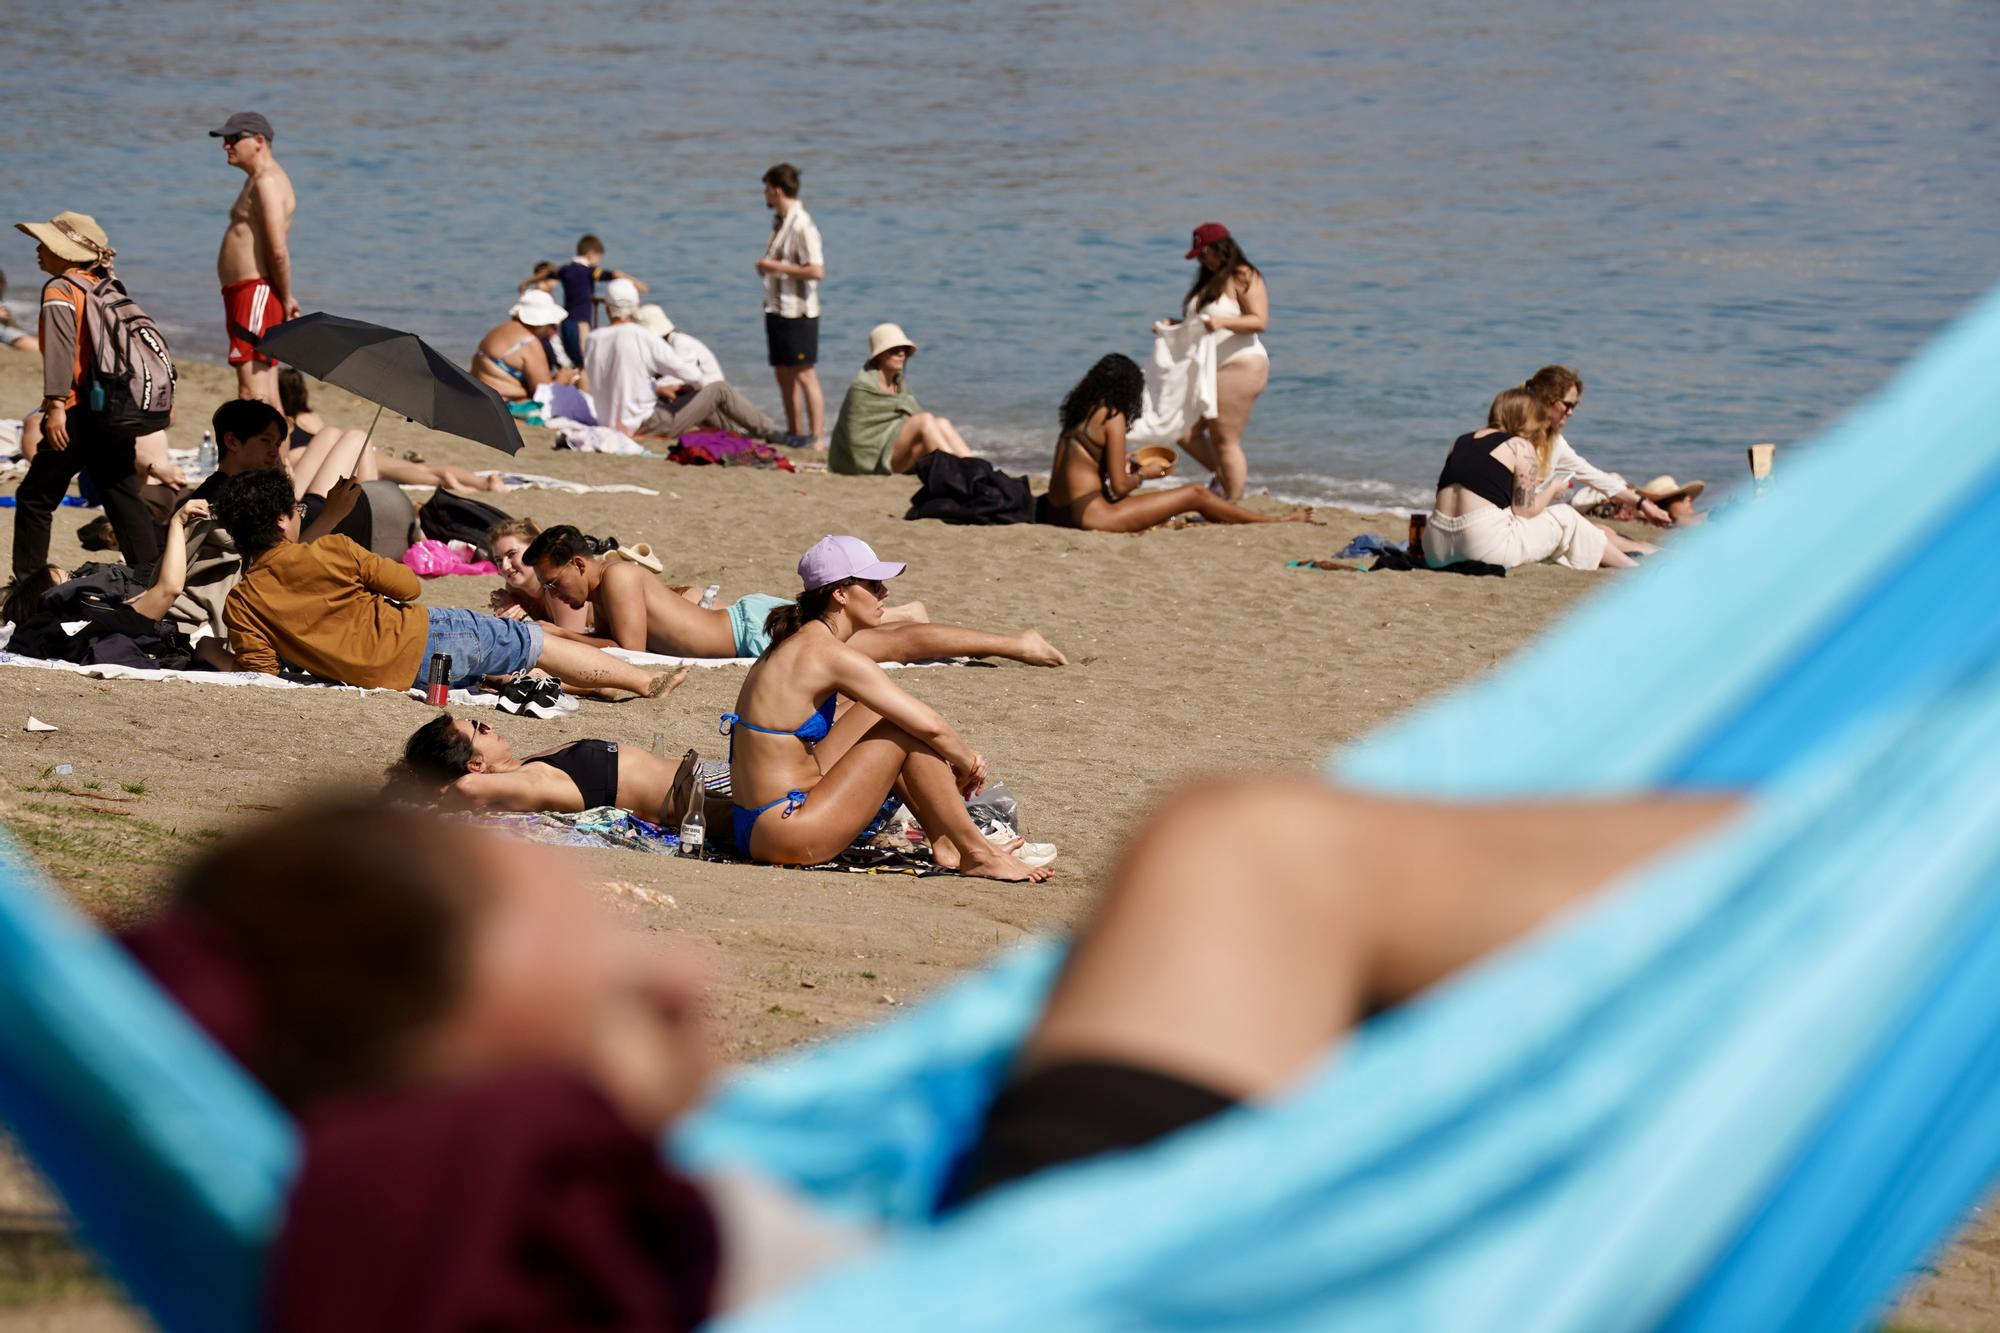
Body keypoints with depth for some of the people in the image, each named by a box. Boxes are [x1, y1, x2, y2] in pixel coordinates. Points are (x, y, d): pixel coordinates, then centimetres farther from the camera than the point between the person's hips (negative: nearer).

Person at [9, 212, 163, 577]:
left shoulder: (59, 290, -7)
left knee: (34, 498, 3)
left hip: (79, 414, -8)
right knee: (123, 500, 8)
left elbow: (61, 346, -19)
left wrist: (55, 403, -24)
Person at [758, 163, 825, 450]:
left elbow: (816, 270, -24)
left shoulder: (802, 225, -17)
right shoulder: (779, 222, 13)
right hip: (777, 308, 10)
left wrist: (777, 267, -18)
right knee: (783, 373, 13)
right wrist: (766, 268, 9)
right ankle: (794, 433, 22)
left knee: (804, 375, -8)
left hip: (798, 311, -10)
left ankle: (817, 437, -7)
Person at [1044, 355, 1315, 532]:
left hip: (1058, 514, 9)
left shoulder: (1078, 414, 15)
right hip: (1092, 514, -9)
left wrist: (1124, 465, 21)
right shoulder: (1112, 417, -9)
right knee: (1196, 495, 4)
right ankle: (1276, 522, 16)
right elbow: (1120, 486, -11)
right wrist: (1144, 474, 9)